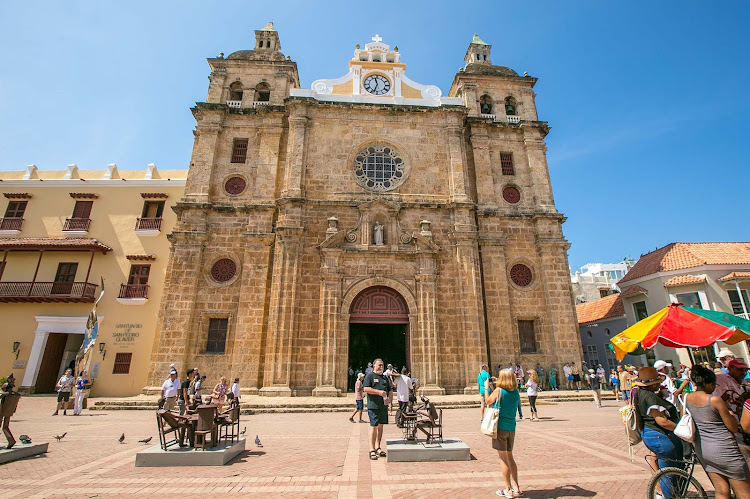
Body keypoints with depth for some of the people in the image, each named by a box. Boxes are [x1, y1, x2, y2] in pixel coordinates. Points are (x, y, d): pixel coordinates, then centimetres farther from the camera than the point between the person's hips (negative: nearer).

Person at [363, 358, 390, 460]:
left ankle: (378, 448, 22)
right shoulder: (370, 376, -2)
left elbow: (390, 390, 24)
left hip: (383, 406, 7)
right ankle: (372, 450, -2)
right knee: (374, 426, -8)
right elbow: (366, 389, -13)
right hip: (373, 406, -7)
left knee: (380, 426, 12)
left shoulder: (385, 378, 19)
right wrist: (379, 392, -17)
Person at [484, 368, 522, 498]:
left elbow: (487, 401, -1)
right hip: (511, 427, 6)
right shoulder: (516, 392, -1)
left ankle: (508, 490, 10)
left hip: (500, 427, -5)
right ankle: (516, 487, 25)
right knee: (510, 457, 20)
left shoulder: (498, 391, -14)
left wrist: (486, 387, 11)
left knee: (503, 458, 4)